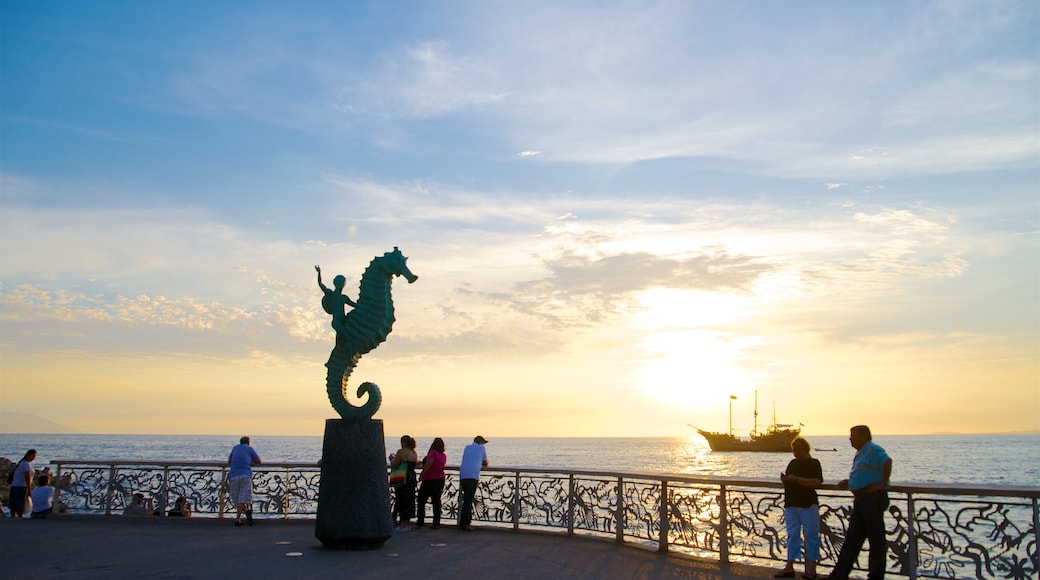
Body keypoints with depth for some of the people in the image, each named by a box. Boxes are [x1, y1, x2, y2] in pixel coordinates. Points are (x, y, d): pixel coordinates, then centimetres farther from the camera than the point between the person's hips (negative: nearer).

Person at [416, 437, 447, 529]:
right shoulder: (444, 456, 7)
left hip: (429, 480, -6)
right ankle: (436, 523, 6)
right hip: (440, 479, 6)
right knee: (436, 501, 9)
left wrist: (422, 475, -19)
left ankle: (419, 523, 4)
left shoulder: (433, 452, -13)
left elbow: (429, 463, -27)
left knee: (421, 502, 5)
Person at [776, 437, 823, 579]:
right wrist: (785, 479, 0)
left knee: (811, 536, -2)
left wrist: (796, 479, -23)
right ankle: (789, 567, 10)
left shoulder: (813, 463, -4)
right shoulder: (793, 463, 16)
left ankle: (811, 568, 4)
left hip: (808, 505, -7)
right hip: (791, 505, 7)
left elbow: (817, 482, -17)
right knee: (792, 536, 8)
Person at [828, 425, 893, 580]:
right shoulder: (861, 453, 22)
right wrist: (849, 483, 16)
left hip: (873, 497, -11)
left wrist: (883, 484, -25)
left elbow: (887, 462, -26)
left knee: (876, 538, -1)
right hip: (861, 498, 11)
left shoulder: (873, 449, -9)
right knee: (852, 538, 9)